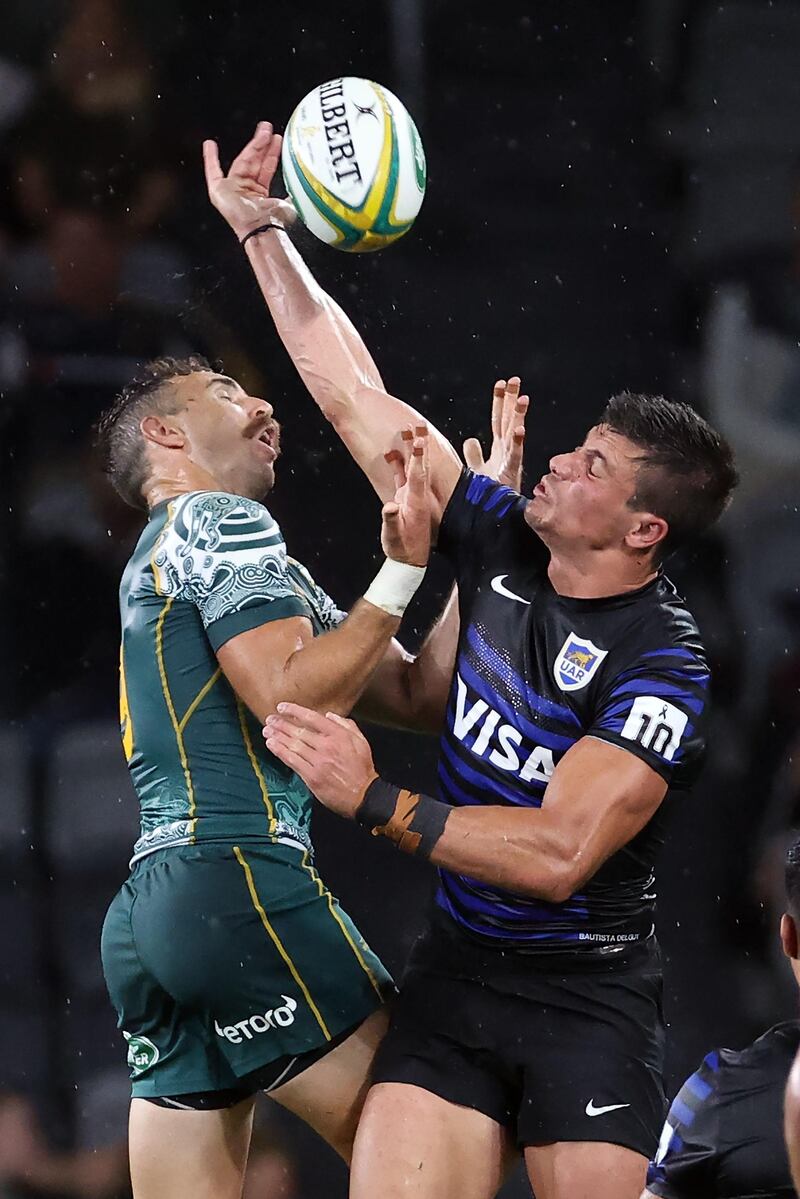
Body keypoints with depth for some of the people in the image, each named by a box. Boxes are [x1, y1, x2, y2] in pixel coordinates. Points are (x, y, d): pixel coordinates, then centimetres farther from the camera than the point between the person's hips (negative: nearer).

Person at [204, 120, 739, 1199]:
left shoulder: (663, 662, -15)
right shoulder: (504, 544, 2)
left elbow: (559, 853, -23)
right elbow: (356, 396, 9)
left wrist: (379, 804, -25)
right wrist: (262, 232, 9)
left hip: (588, 997, -5)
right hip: (455, 969, 5)